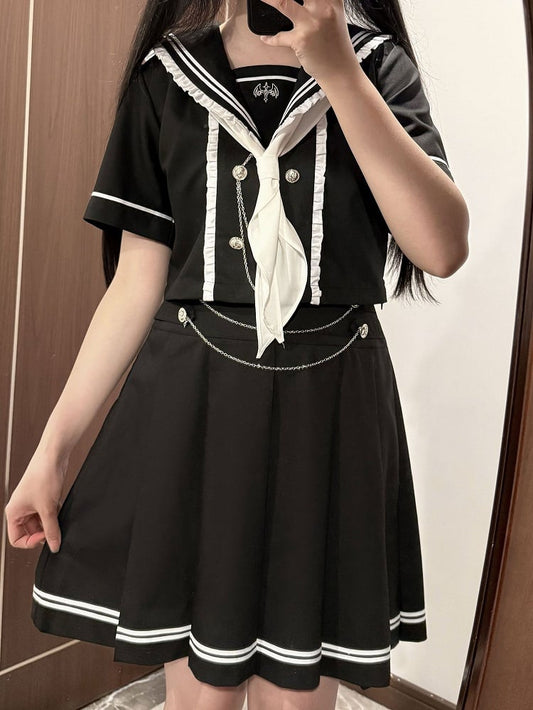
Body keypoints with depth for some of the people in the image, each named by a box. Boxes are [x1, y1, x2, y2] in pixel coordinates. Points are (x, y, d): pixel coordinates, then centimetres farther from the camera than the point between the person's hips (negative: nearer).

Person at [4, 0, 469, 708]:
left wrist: (338, 70, -17)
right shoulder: (166, 76, 5)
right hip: (192, 410, 1)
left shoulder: (377, 66, 3)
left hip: (329, 414, 0)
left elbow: (443, 248, -13)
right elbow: (137, 280, 3)